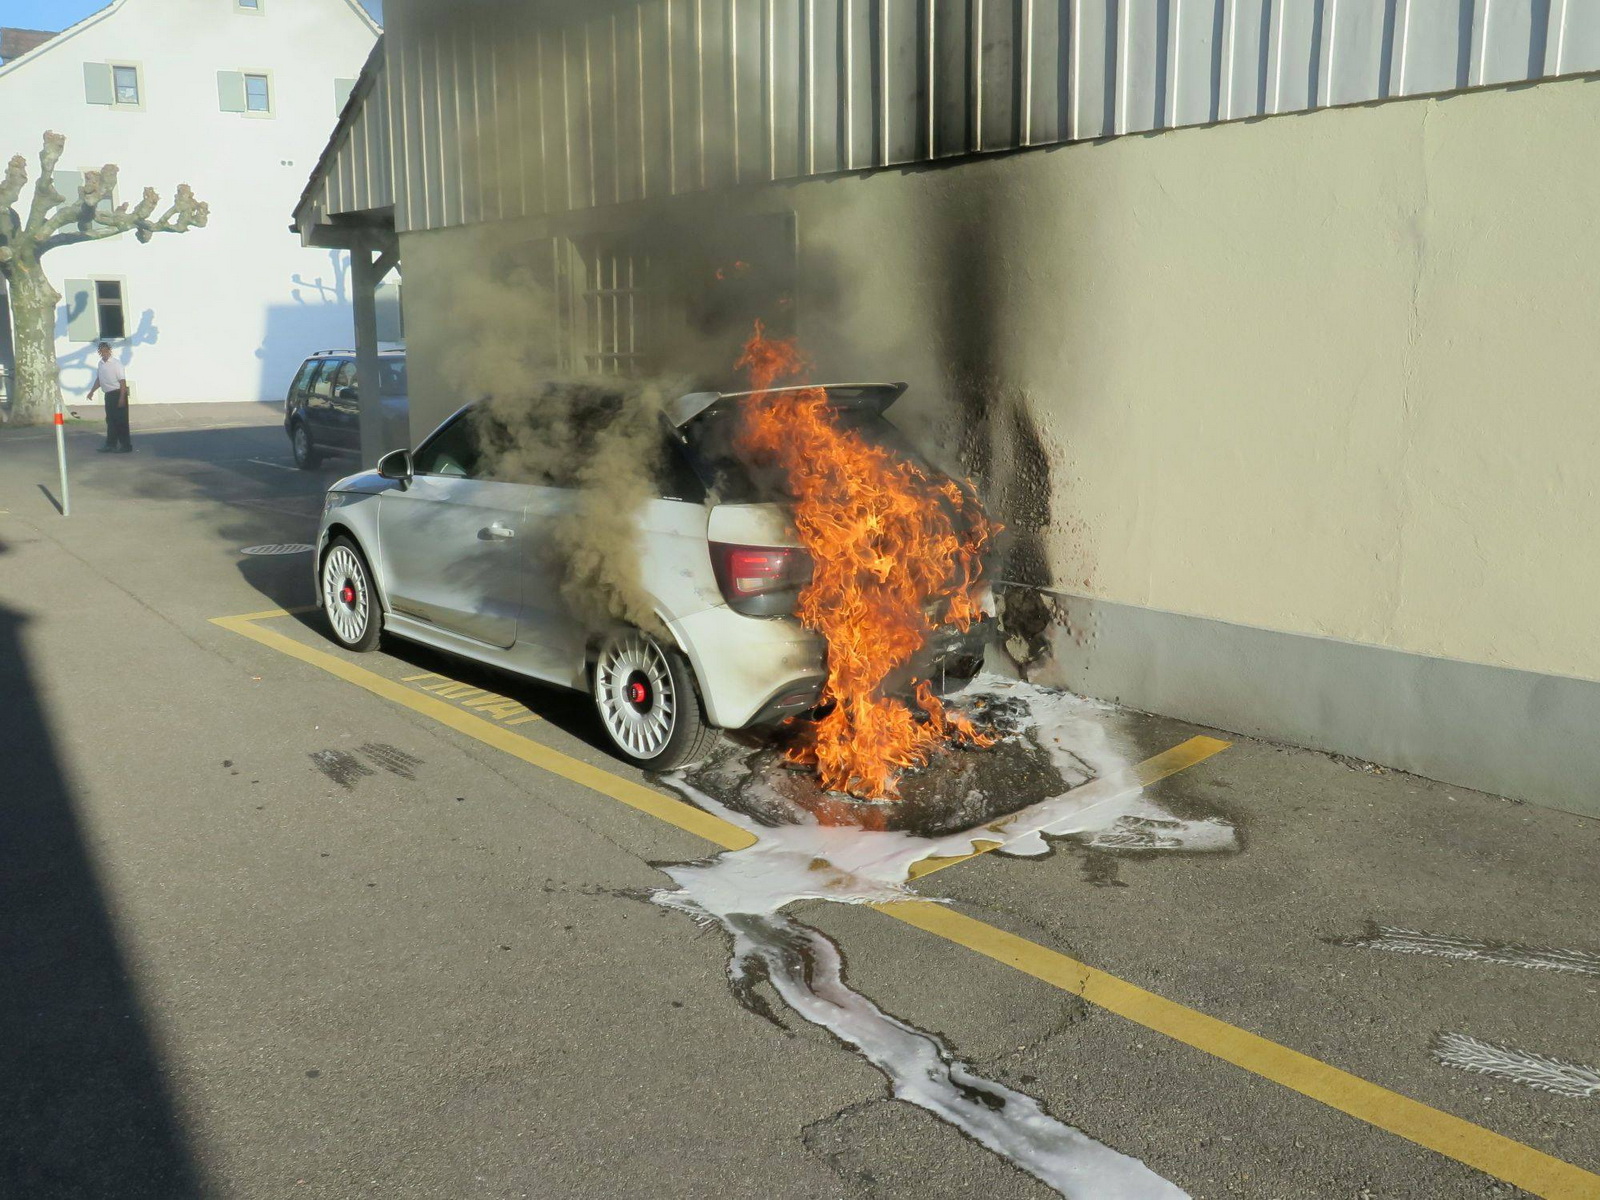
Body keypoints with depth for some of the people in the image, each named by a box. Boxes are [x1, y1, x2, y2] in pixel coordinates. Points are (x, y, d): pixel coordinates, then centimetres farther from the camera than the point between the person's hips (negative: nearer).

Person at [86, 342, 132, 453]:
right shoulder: (100, 364, 11)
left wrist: (122, 398, -22)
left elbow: (123, 381, -16)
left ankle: (126, 446, -2)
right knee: (110, 421, 12)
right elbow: (98, 380, 24)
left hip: (118, 394, -8)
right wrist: (92, 392, 25)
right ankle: (110, 445, 19)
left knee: (120, 421, -6)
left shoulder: (116, 364, -12)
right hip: (108, 395, 8)